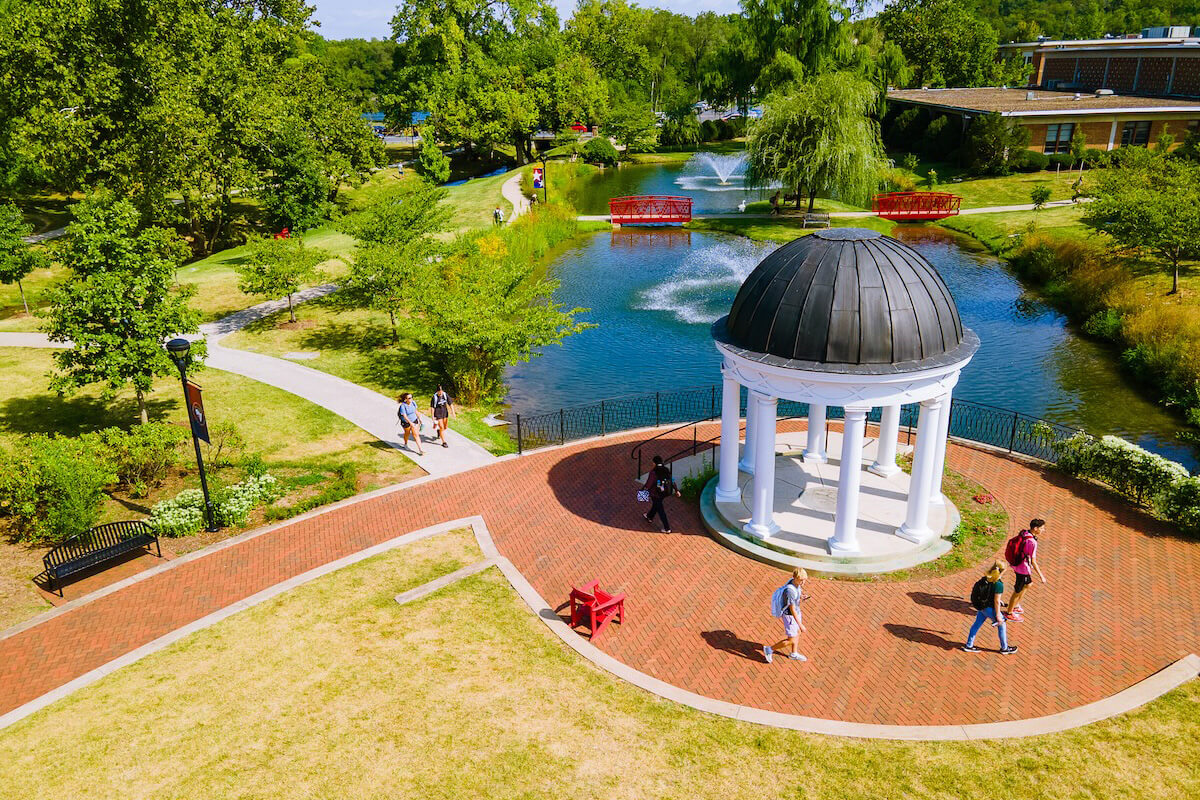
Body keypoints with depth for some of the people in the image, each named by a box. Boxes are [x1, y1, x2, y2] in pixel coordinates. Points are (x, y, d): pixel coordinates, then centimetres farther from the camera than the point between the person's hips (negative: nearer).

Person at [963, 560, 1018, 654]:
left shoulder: (986, 578, 0)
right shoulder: (998, 584, -24)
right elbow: (996, 601, -20)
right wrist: (998, 615, -12)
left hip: (980, 605, 8)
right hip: (988, 608, -8)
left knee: (977, 623, 19)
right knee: (1001, 624, 13)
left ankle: (968, 645, 30)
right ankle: (1004, 648, 29)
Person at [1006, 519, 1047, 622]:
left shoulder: (1023, 533, -3)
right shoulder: (1032, 542, -29)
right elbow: (1033, 561, -26)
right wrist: (1041, 576, -18)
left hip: (1017, 564, 9)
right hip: (1023, 569, -9)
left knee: (1028, 584, 29)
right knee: (1018, 591, 9)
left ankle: (1015, 606, 44)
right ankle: (1010, 613, 27)